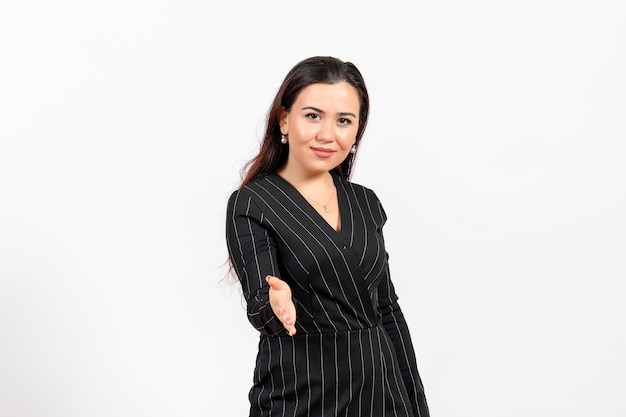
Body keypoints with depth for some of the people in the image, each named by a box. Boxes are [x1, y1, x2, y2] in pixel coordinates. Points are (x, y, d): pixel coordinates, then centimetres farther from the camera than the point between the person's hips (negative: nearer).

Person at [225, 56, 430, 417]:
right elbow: (260, 312, -18)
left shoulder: (366, 202, 6)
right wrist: (277, 303, -41)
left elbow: (387, 307, 9)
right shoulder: (250, 205, -9)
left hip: (381, 387, 5)